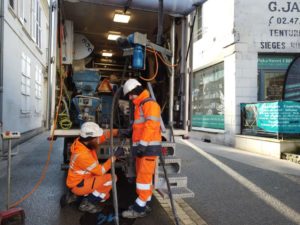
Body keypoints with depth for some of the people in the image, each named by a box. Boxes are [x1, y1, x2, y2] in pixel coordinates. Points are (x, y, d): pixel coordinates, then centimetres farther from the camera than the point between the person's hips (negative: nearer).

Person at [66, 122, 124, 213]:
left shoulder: (84, 142, -10)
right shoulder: (82, 155, -33)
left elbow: (104, 136, -1)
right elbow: (101, 171, -26)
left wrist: (117, 131, -15)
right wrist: (115, 156, -25)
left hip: (84, 179, 9)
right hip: (78, 185, -9)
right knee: (111, 178, -22)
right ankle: (87, 203, -9)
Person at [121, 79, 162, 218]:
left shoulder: (150, 104, -10)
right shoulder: (140, 106, 22)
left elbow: (150, 126, -21)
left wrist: (142, 144, -25)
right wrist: (131, 134, 13)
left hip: (148, 147, -10)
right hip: (142, 147, 10)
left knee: (143, 177, -6)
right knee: (143, 176, 14)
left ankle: (139, 208, 0)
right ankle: (144, 203, 25)